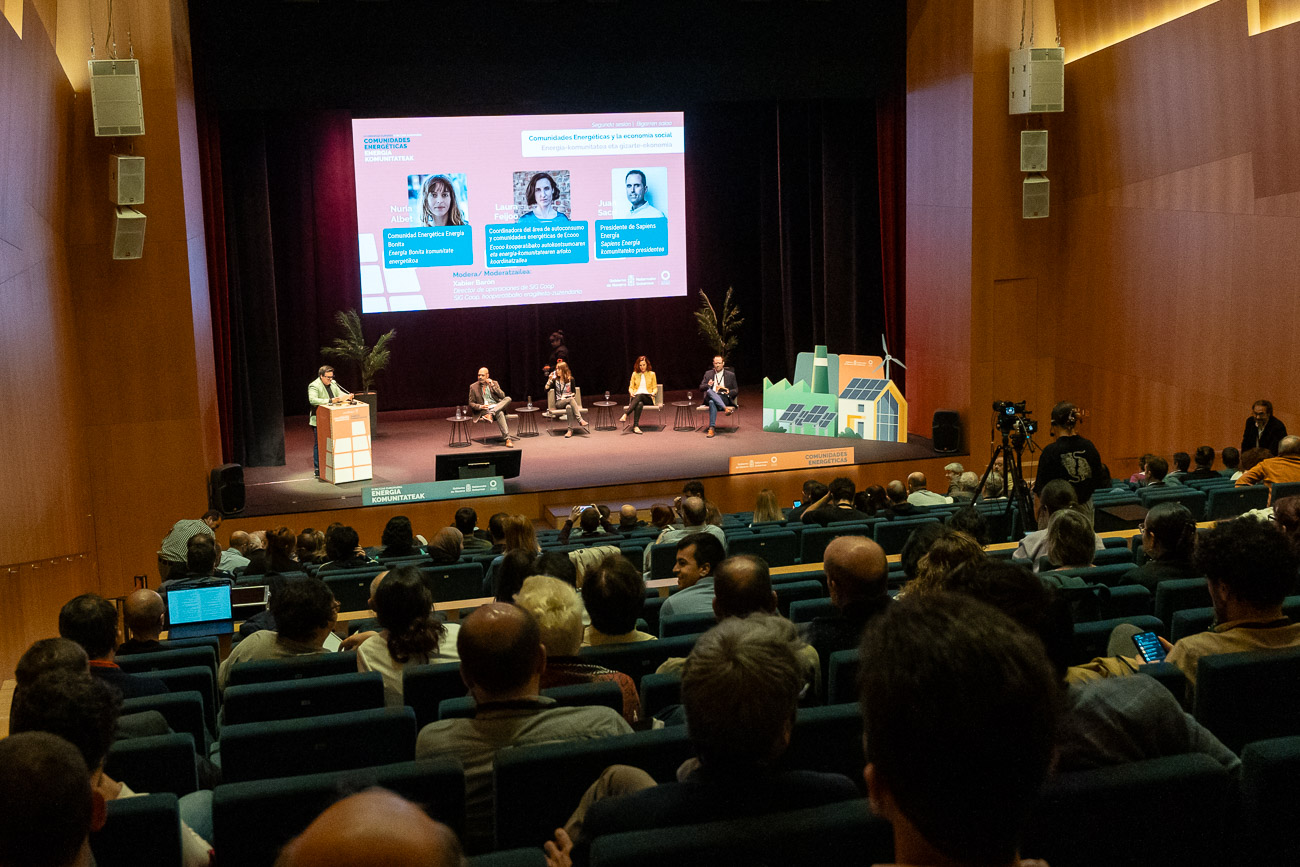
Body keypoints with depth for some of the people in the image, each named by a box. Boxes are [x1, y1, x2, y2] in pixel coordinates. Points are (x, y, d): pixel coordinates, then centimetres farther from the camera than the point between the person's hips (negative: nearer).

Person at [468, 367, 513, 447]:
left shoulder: (494, 383, 11)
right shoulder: (473, 387, 6)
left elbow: (502, 396, -1)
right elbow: (471, 403, 7)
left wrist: (492, 385, -9)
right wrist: (480, 406, -14)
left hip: (498, 407, 3)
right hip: (484, 410, -3)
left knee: (508, 398, -27)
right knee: (499, 413, -36)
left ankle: (491, 414, -41)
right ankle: (507, 439, -45)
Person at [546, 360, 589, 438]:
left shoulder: (570, 380, 7)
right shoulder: (555, 380, 8)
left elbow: (574, 392, 10)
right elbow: (546, 389, 0)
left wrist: (566, 397, -6)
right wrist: (550, 379, -10)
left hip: (569, 401, 1)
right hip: (559, 403, -1)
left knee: (569, 407, -39)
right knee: (571, 400, -35)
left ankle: (570, 430, -44)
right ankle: (580, 420, -49)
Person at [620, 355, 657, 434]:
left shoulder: (652, 374, 16)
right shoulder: (635, 374, 18)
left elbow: (655, 388, 14)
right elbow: (631, 387, 17)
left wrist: (653, 393, -9)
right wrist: (631, 392, -7)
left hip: (648, 398, -1)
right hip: (636, 397, 1)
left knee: (640, 395, -39)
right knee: (639, 404, -39)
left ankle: (625, 415, -51)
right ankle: (636, 426, -55)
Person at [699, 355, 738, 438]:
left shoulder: (730, 375, 15)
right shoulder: (708, 373, 19)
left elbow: (736, 390, 15)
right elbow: (701, 387, 16)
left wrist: (729, 392, -10)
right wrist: (708, 385, -9)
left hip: (724, 398, -2)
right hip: (710, 397, 2)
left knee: (712, 402, -39)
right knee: (709, 390, -38)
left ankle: (712, 428, -48)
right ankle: (726, 408, -53)